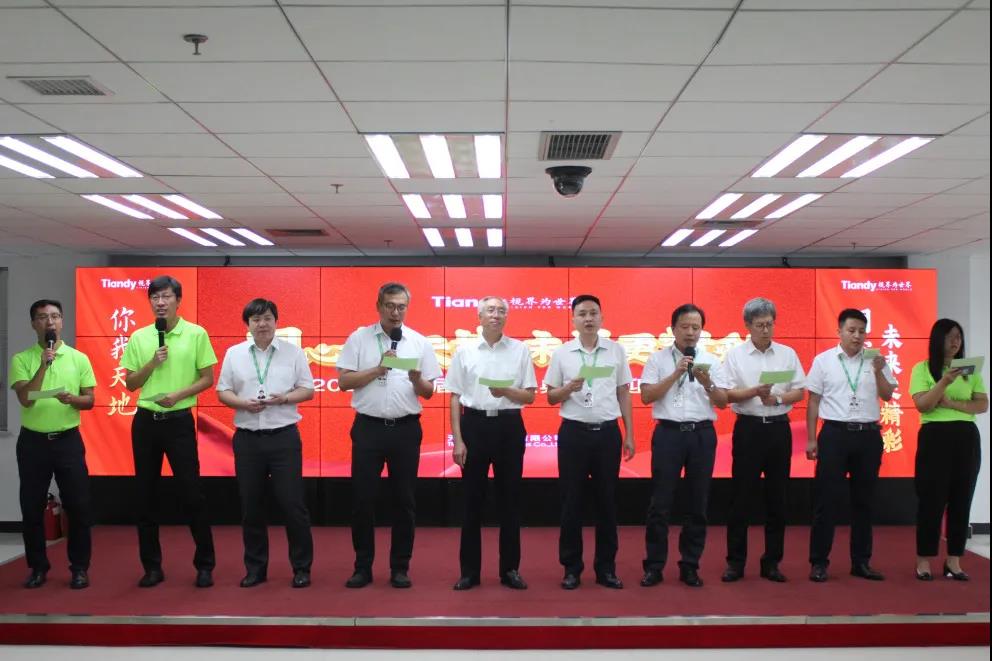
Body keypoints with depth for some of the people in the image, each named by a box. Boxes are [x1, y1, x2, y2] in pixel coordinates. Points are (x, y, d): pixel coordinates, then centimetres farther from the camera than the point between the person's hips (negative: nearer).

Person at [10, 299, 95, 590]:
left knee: (78, 506, 0)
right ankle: (38, 567, 20)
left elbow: (89, 401, 4)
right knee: (32, 507, 6)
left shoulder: (79, 358, 3)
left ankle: (79, 568, 12)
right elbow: (25, 399, -12)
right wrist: (43, 364, -19)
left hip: (68, 440, 0)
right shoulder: (21, 359, 0)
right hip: (32, 441, 0)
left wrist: (72, 399, -18)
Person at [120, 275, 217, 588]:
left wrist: (178, 395, -14)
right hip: (145, 421, 3)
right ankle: (152, 566, 18)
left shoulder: (196, 334, -2)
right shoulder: (138, 337, 6)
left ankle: (205, 564, 9)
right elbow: (129, 384, 7)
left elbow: (208, 378, 0)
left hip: (179, 421, -3)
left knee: (190, 492, -3)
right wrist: (152, 363, -9)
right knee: (146, 494, 7)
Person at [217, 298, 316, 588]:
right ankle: (255, 567, 21)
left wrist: (283, 398, -15)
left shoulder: (293, 352, 2)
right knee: (251, 506, 8)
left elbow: (308, 390, 3)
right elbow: (222, 391, 7)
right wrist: (243, 403, -12)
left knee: (292, 503, -2)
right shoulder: (234, 353, 7)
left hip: (284, 437, -2)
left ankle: (301, 567, 12)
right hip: (247, 439, 2)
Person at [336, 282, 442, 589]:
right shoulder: (359, 338, 2)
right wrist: (378, 369, -14)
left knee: (404, 500, 7)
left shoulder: (420, 342, 5)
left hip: (406, 428, 1)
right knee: (363, 498, 4)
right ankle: (362, 567, 17)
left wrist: (416, 379, -15)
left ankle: (400, 567, 19)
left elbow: (428, 392, 7)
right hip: (368, 427, -1)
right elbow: (344, 381, -4)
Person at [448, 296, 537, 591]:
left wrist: (506, 392, -16)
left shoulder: (520, 350, 4)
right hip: (475, 424, 0)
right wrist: (457, 441, -3)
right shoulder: (464, 351, 3)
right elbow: (455, 399, 3)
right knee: (472, 499, 5)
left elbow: (530, 396, 4)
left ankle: (510, 569, 18)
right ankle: (469, 570, 14)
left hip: (509, 426, 0)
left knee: (509, 499, 6)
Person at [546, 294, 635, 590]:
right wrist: (569, 388, -15)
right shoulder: (561, 353, 2)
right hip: (573, 432, -1)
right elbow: (550, 397, 6)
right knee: (571, 501, 4)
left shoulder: (616, 350, 4)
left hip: (608, 432, 1)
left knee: (607, 500, 6)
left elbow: (624, 395, 9)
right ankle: (571, 567, 15)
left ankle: (606, 567, 17)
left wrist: (629, 435, 5)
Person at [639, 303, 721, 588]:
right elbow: (646, 396, -6)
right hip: (668, 433, -2)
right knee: (661, 503, 0)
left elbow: (722, 402, 4)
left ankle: (690, 565, 18)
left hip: (702, 434, 2)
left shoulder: (711, 361, 8)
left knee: (698, 503, 7)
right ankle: (654, 566, 9)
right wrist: (676, 374, -14)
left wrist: (707, 384, -16)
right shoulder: (658, 359, 3)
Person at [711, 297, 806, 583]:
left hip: (779, 428, 2)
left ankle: (771, 562, 17)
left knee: (776, 497, 7)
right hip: (748, 428, -2)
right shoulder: (735, 355, -1)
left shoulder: (788, 354, 6)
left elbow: (800, 392, 5)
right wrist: (756, 391, -20)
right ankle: (735, 562, 10)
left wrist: (777, 398, -13)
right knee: (741, 497, 1)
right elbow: (725, 395, -6)